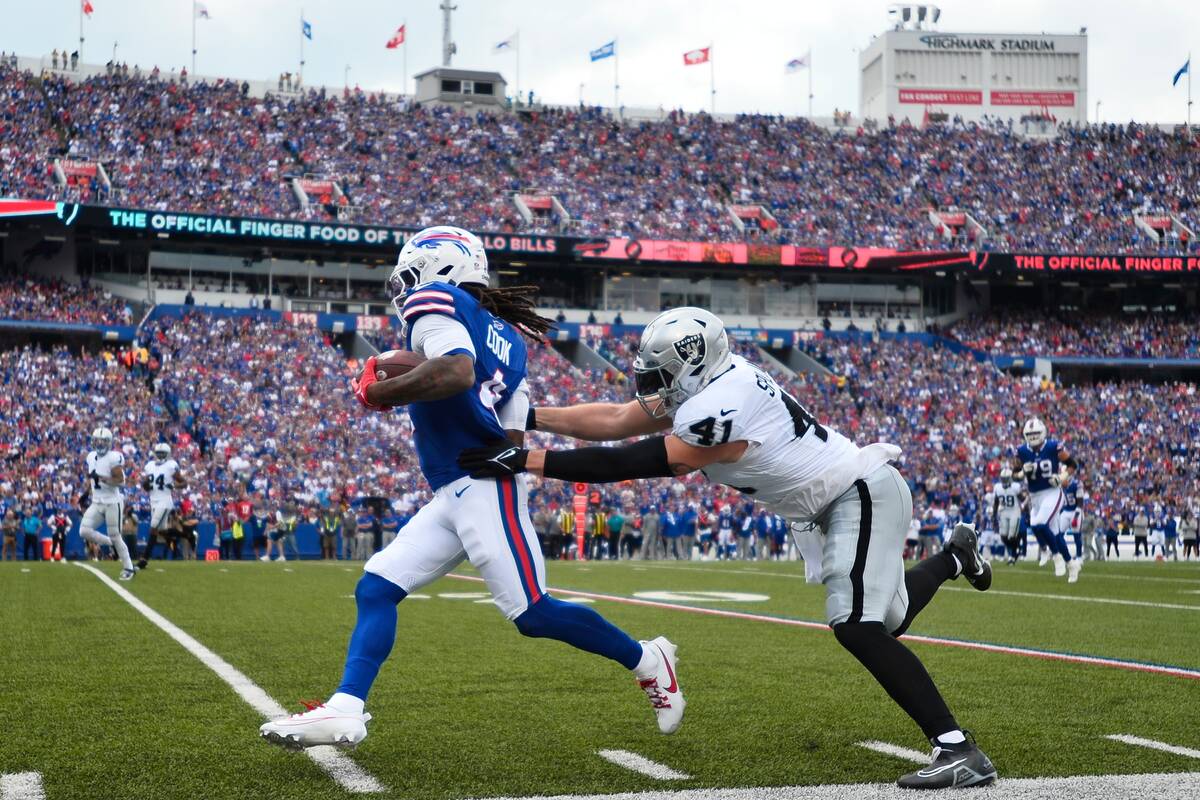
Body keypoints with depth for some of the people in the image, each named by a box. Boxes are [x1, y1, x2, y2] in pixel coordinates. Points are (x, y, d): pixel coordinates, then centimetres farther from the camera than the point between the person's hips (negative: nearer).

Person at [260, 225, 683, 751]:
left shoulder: (435, 301, -5)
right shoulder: (505, 335, 19)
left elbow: (457, 372, -26)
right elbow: (515, 438, 15)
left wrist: (377, 392, -14)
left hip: (483, 488, -10)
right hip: (453, 496, 10)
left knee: (533, 614, -5)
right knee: (376, 588, 3)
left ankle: (646, 662, 10)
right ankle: (346, 710, -4)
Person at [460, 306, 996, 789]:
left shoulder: (721, 411, -29)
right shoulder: (708, 383, -2)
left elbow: (630, 465, -25)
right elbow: (616, 421, 2)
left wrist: (527, 461, -24)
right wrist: (528, 417, -2)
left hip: (863, 494, -10)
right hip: (834, 503, 10)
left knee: (857, 626, -22)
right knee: (883, 620, 24)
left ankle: (961, 753, -20)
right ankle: (955, 556, 52)